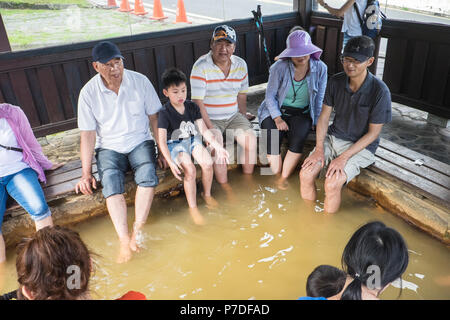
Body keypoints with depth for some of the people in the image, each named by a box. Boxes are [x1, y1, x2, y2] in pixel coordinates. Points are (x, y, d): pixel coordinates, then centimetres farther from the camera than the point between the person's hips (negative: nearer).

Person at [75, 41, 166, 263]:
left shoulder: (140, 81, -5)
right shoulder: (88, 93, -6)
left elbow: (155, 118, 2)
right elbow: (88, 135, -3)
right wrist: (86, 173, -7)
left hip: (140, 142, 0)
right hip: (109, 147, 0)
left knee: (147, 171, -31)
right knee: (110, 179, -30)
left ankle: (137, 231, -30)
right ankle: (124, 240, -34)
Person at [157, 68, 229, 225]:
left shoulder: (192, 107, -2)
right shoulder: (165, 113, -14)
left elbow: (204, 130, -1)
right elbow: (162, 141, -20)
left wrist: (217, 146, -13)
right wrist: (171, 162, -32)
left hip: (192, 140, 4)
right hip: (175, 144, -4)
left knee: (208, 163, -23)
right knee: (190, 170, -29)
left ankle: (207, 194, 6)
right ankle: (193, 208, -11)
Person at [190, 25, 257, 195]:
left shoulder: (240, 64, 2)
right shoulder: (201, 66, -14)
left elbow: (241, 95, 12)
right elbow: (198, 102, -17)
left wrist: (244, 121, 4)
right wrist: (211, 129, -23)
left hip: (233, 116, 5)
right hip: (208, 118, -4)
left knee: (251, 141, -15)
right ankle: (226, 188, -10)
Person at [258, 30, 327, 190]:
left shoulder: (320, 68, -7)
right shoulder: (280, 67, -13)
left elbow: (319, 99, 2)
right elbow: (270, 96, -6)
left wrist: (317, 123, -3)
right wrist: (277, 118, -16)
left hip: (301, 114, 1)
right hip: (276, 111, -1)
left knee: (298, 139, -28)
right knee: (272, 139, -28)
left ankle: (284, 178, -11)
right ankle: (276, 176, -7)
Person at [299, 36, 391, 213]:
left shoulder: (379, 91, -19)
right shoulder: (336, 82, -5)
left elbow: (373, 133, -14)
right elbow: (324, 115, 2)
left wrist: (344, 157, -20)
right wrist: (319, 148, -10)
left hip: (361, 146, -4)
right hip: (333, 138, 5)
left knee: (332, 183, -26)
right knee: (306, 174, -16)